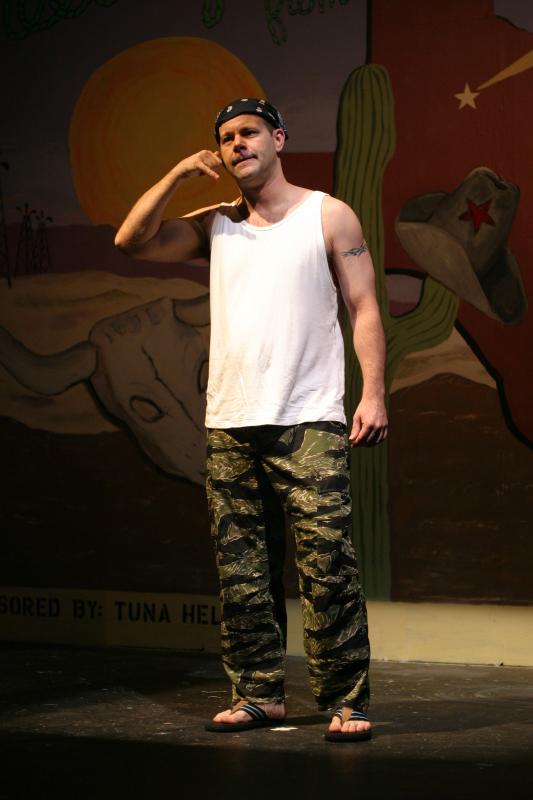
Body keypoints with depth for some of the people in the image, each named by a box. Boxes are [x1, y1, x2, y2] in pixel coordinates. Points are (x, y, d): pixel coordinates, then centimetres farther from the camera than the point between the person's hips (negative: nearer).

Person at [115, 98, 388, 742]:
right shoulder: (214, 225, 16)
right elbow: (131, 242, 8)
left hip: (308, 421, -4)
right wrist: (180, 174, 2)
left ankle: (346, 701, -5)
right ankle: (259, 694, 13)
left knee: (327, 566, -10)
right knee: (238, 570, 5)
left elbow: (364, 308, 2)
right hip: (229, 423, 4)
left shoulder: (328, 216, 6)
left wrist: (373, 393, -9)